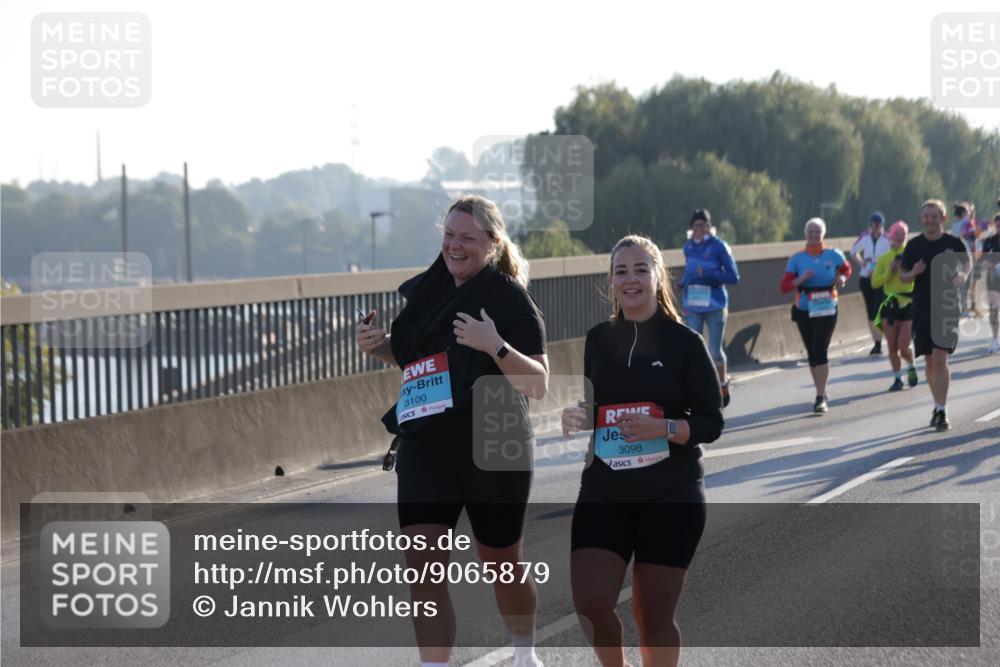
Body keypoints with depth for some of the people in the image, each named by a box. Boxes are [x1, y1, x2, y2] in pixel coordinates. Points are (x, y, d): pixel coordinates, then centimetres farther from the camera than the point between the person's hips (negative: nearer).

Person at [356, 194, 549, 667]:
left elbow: (539, 384, -14)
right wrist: (376, 345, 3)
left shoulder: (508, 297, -10)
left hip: (494, 451, -4)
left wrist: (495, 346, -29)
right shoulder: (427, 290, 6)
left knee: (502, 564, 14)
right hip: (424, 448, 4)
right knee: (423, 563, -12)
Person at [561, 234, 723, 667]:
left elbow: (711, 423, -3)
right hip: (604, 491, 3)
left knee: (653, 614, 2)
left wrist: (664, 428, -21)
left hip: (671, 496, -3)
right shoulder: (597, 340, 7)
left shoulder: (685, 343, -3)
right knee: (590, 604, -9)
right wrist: (572, 420, -4)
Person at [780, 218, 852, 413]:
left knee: (819, 350, -14)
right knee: (812, 353, 9)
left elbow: (846, 269, 19)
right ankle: (821, 393, 25)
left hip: (827, 310, -2)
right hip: (804, 311, 2)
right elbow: (784, 286, -6)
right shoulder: (797, 258, -2)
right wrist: (801, 279, -22)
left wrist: (842, 278, -2)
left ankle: (821, 397, -14)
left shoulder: (834, 255, -1)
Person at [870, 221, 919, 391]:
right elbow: (874, 282, 0)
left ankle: (911, 368, 24)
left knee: (903, 347, -7)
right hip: (890, 305, 2)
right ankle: (897, 378, 17)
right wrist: (889, 272, -12)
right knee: (892, 347, 2)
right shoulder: (883, 259, 6)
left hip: (909, 304, -2)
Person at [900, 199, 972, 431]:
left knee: (940, 359, -14)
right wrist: (914, 273, -13)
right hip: (922, 309, 3)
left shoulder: (954, 243, -2)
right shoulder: (914, 245, 2)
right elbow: (903, 276, 9)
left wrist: (963, 277, -6)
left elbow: (966, 263, 15)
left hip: (947, 308, -3)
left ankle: (942, 411, -12)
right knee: (930, 361, 10)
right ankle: (938, 405, 26)